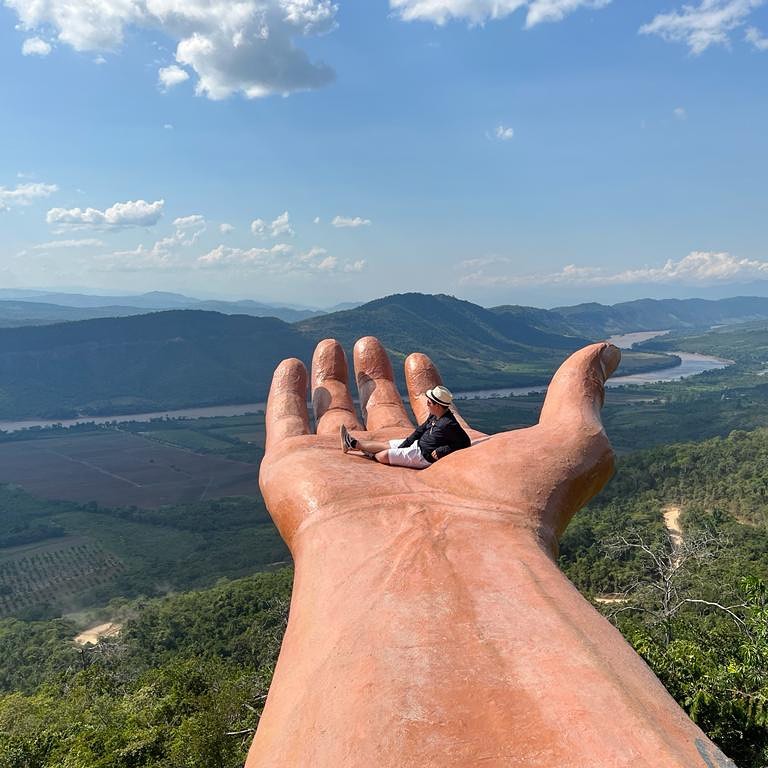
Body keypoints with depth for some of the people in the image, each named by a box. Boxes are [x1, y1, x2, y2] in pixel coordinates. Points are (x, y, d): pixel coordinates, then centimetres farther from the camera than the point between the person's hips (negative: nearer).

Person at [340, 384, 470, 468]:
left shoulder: (449, 424, -28)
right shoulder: (434, 416, 0)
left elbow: (465, 443, -25)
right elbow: (420, 430, 10)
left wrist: (441, 451, -26)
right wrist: (403, 446, 5)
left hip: (424, 456, -8)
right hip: (418, 444, 9)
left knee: (383, 456, -5)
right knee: (386, 444, 15)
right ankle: (354, 444, 28)